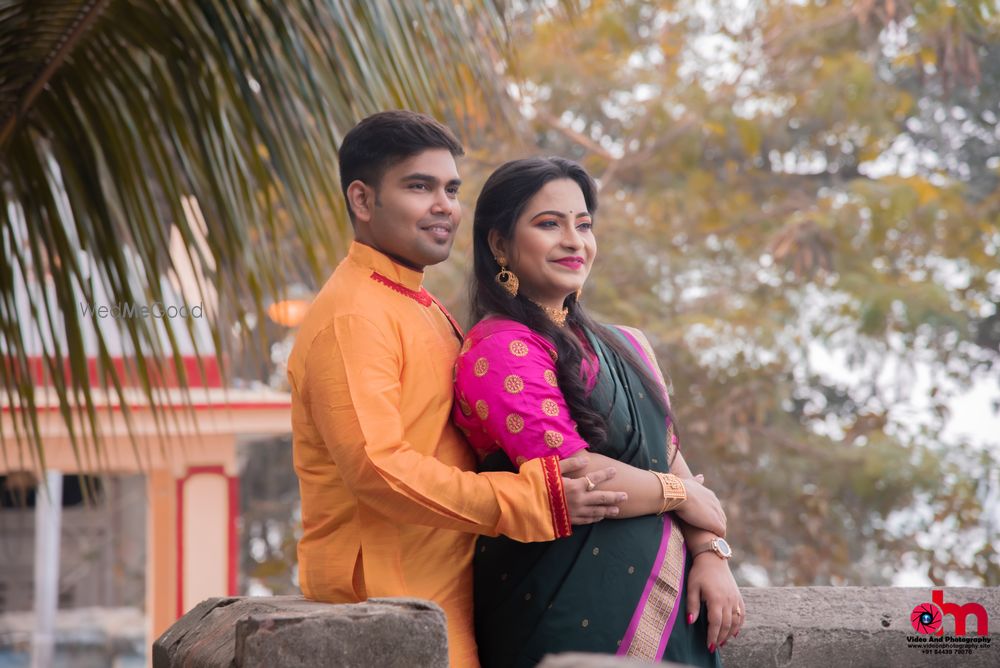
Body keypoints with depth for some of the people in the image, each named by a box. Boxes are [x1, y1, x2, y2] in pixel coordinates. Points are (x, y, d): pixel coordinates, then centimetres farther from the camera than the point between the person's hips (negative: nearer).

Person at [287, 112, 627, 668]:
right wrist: (534, 500, -22)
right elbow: (376, 467, -23)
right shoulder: (351, 315, -13)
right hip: (386, 598, -10)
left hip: (444, 594, 10)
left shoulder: (421, 308, 20)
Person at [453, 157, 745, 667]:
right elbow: (570, 473, -18)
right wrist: (682, 495, -5)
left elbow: (672, 459, 11)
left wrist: (710, 554, -5)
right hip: (573, 611, -7)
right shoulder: (500, 350, -10)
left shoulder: (623, 346, 15)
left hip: (664, 601, 7)